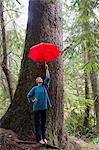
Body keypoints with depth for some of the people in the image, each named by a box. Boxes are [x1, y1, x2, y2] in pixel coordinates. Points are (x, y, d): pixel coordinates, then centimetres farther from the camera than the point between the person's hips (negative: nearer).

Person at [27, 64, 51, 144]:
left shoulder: (45, 86, 12)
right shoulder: (34, 88, 8)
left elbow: (48, 78, 5)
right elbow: (29, 95, 13)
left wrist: (47, 69, 5)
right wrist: (32, 100, -4)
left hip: (44, 107, 2)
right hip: (37, 108, -2)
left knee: (43, 123, 8)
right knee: (38, 123, -1)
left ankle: (44, 137, 16)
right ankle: (39, 138, 1)